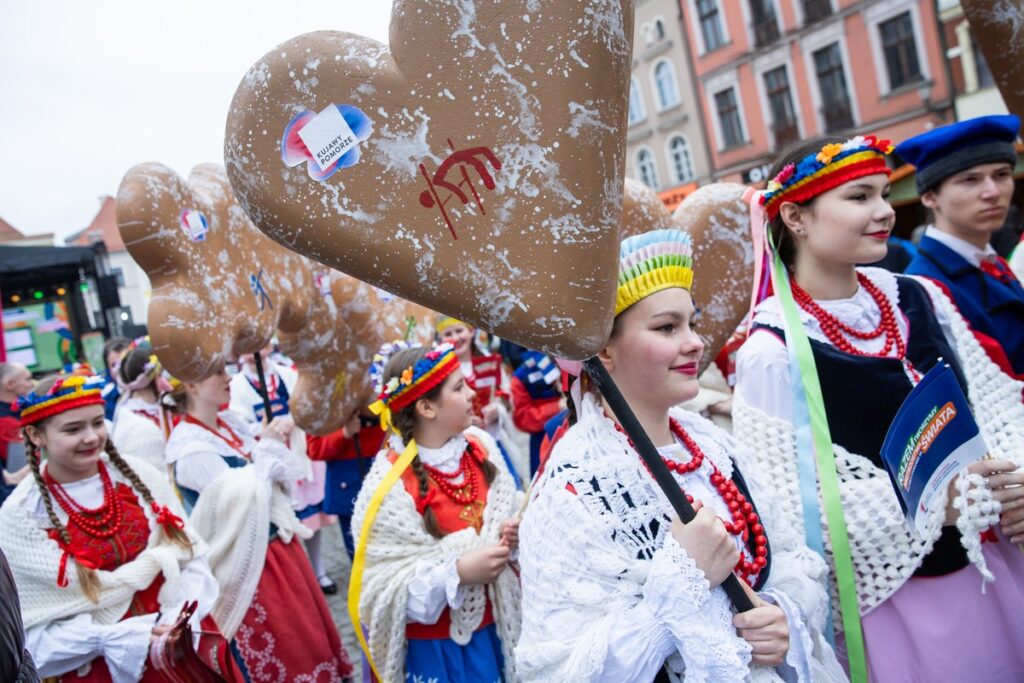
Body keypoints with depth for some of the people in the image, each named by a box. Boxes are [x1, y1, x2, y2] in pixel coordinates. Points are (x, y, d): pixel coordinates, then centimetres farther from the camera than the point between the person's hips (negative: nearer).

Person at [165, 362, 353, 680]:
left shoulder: (231, 422, 3)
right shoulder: (189, 447, -20)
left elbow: (286, 477, 6)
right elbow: (248, 499, -24)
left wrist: (275, 444, -12)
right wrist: (267, 448, -14)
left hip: (279, 544, 7)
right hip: (249, 562, -7)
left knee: (308, 636, 20)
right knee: (286, 651, 8)